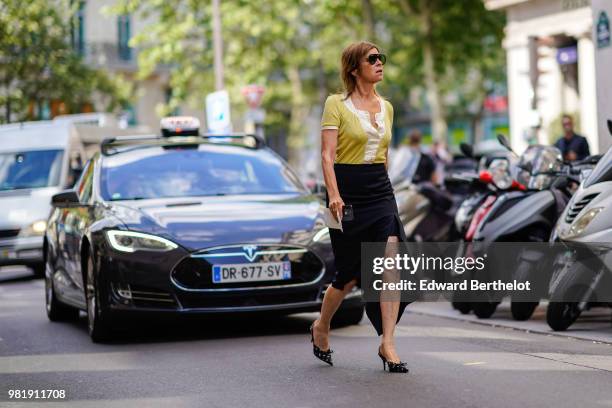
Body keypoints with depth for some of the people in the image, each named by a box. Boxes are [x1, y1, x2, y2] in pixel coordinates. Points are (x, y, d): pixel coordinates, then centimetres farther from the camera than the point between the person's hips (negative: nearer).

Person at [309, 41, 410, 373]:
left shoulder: (386, 108, 12)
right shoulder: (336, 104, -4)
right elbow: (327, 154, -12)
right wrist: (333, 194, -24)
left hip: (380, 192, 4)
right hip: (347, 193, -4)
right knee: (349, 275, 4)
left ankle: (387, 344, -10)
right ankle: (321, 328, 31)